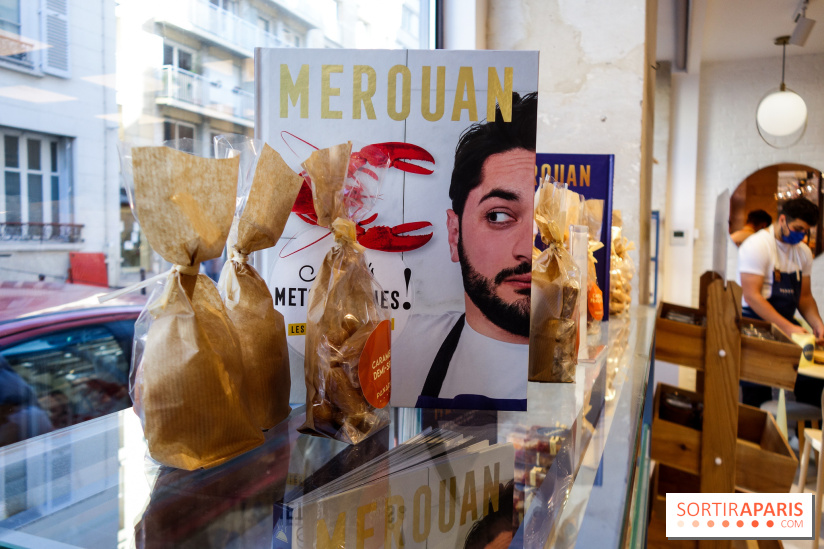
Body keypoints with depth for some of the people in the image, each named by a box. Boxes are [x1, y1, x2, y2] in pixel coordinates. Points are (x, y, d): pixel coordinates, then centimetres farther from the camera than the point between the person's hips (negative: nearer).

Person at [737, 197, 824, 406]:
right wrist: (787, 327, -23)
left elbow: (804, 296, 16)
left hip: (787, 324, 7)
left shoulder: (804, 252, 11)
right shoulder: (757, 246, -12)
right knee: (758, 397, -9)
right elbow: (752, 296, -19)